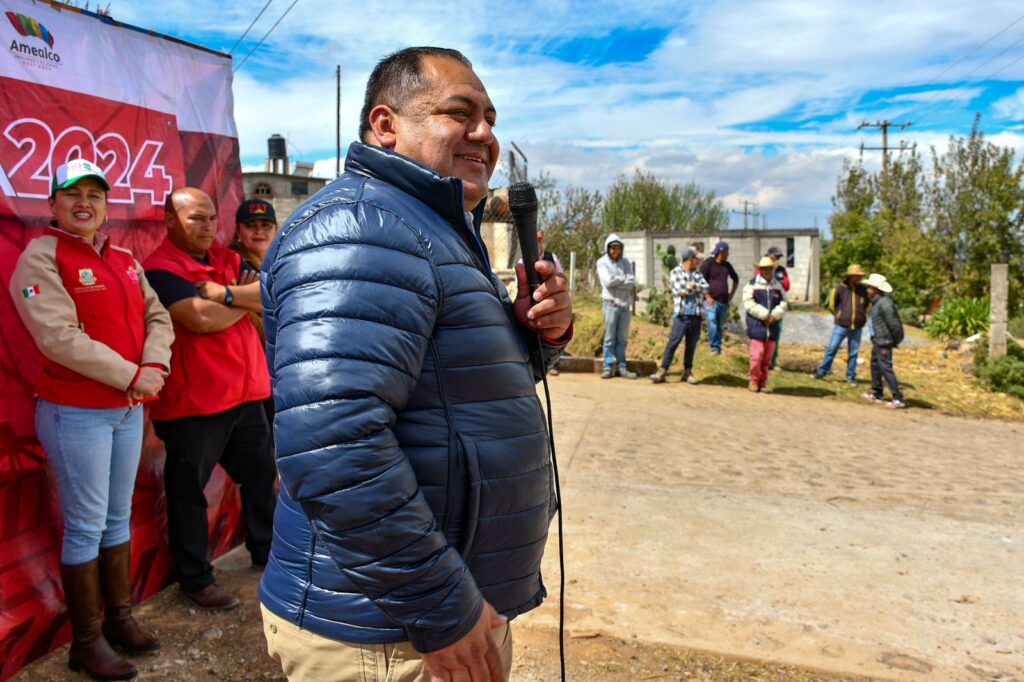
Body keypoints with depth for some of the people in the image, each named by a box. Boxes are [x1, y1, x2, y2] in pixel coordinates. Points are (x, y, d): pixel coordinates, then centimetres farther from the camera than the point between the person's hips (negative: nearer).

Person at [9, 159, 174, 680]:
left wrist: (154, 368, -11)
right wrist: (132, 376, -19)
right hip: (75, 413, -6)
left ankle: (119, 617, 30)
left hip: (129, 409, 6)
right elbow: (60, 338, -19)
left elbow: (157, 316, 7)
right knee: (86, 525, 1)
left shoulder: (124, 260, 11)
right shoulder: (41, 257, -9)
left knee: (118, 517, 15)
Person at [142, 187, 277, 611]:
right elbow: (201, 318, -24)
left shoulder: (227, 259, 11)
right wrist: (248, 300, -7)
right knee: (188, 489, 7)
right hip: (193, 401, -7)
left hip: (246, 393, 7)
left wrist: (226, 294, -18)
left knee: (261, 474, 18)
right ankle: (195, 579, 21)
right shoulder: (161, 269, -11)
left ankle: (264, 549, 37)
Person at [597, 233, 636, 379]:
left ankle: (621, 367, 12)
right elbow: (608, 281, -13)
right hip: (611, 302, -4)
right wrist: (624, 279, -2)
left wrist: (616, 280, -10)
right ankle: (608, 367, 2)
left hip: (626, 303, 4)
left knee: (622, 338, 7)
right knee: (610, 338, -2)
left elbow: (632, 282, -1)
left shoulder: (626, 262, 11)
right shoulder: (602, 262, 1)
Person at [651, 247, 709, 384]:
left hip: (696, 315, 5)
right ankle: (662, 372, -3)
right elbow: (681, 290, -13)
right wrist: (696, 288, 0)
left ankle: (687, 372, 18)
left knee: (691, 345, 9)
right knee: (673, 343, -5)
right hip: (682, 315, -4)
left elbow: (706, 288, 0)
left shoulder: (697, 273, 13)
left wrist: (692, 285, -13)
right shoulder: (675, 272, -2)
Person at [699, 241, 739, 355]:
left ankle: (718, 347, 19)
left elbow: (736, 279, 27)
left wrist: (731, 294, 16)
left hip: (724, 301, 6)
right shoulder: (707, 263, -5)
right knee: (712, 322, -21)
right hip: (711, 300, -6)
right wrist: (708, 297, -14)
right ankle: (714, 346, -14)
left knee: (720, 326, 10)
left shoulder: (727, 265, 13)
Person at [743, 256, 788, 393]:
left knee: (767, 358, 7)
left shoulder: (778, 285, 14)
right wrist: (765, 315, -14)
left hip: (772, 327, 4)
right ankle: (754, 381, 9)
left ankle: (762, 383, 17)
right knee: (756, 356, -8)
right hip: (757, 326, -4)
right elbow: (749, 304, -9)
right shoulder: (751, 284, -1)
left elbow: (783, 304, 9)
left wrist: (774, 316, -8)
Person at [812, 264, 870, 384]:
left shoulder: (863, 290, 1)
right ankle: (822, 371, 11)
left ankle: (851, 376, 17)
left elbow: (868, 304, 19)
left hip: (857, 328, 2)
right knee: (832, 349, 1)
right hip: (841, 326, -2)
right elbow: (832, 304, 6)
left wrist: (861, 316, 13)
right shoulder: (840, 288, -8)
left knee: (853, 353, 7)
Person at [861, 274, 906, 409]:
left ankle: (898, 399, -8)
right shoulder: (876, 302, 11)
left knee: (886, 368, -10)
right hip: (877, 341, 11)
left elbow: (894, 324, -20)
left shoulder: (884, 304, -20)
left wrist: (895, 341, -12)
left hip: (884, 342, -11)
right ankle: (877, 394, 31)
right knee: (875, 366, 19)